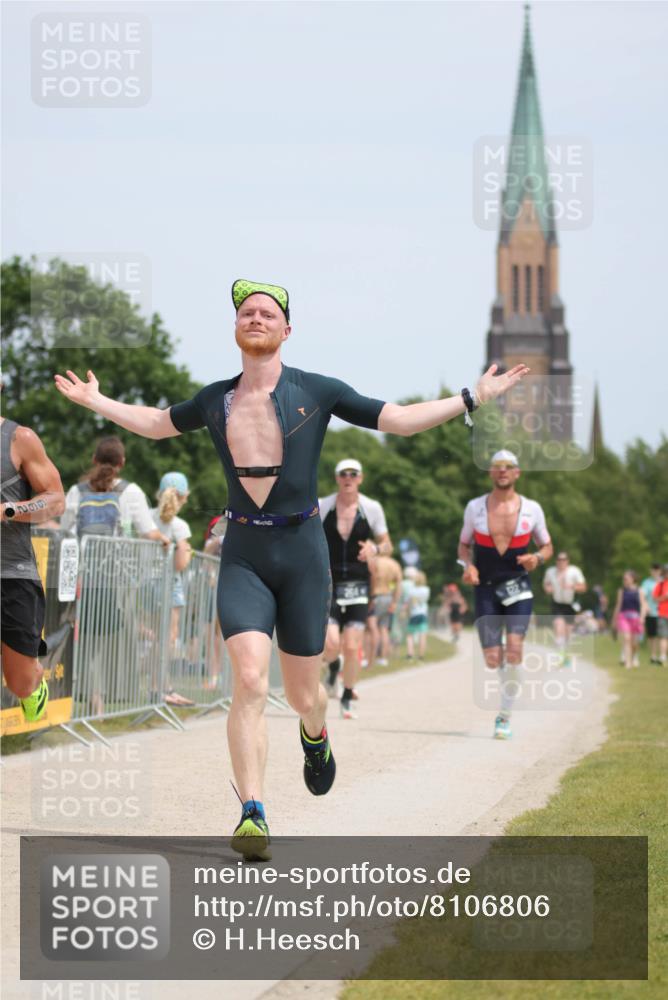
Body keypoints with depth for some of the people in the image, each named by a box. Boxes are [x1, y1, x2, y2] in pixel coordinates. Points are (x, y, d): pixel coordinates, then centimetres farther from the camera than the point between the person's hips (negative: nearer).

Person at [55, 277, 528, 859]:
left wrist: (474, 398, 2)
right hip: (243, 555, 1)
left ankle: (315, 737, 46)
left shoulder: (317, 392, 0)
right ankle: (252, 816, -17)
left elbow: (398, 420, 6)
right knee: (250, 681, -19)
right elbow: (157, 424, 27)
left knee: (302, 695, 7)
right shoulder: (216, 401, 7)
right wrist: (96, 401, 26)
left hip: (302, 550, 0)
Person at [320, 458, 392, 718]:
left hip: (358, 585, 1)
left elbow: (387, 545, 9)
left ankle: (347, 698, 16)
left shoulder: (372, 508, 1)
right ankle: (333, 667, 23)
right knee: (331, 643, -15)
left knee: (352, 647, -5)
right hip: (328, 583, -1)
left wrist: (376, 549, -14)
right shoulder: (322, 507, 0)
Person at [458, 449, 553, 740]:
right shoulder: (475, 507, 3)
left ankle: (505, 716, -8)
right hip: (485, 588, 1)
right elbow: (464, 545, 14)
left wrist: (537, 558, -10)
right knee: (493, 658, -5)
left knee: (514, 648, -20)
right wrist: (468, 566, -7)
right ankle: (510, 679, 31)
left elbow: (547, 546, 12)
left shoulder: (531, 509, 1)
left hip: (518, 588, -1)